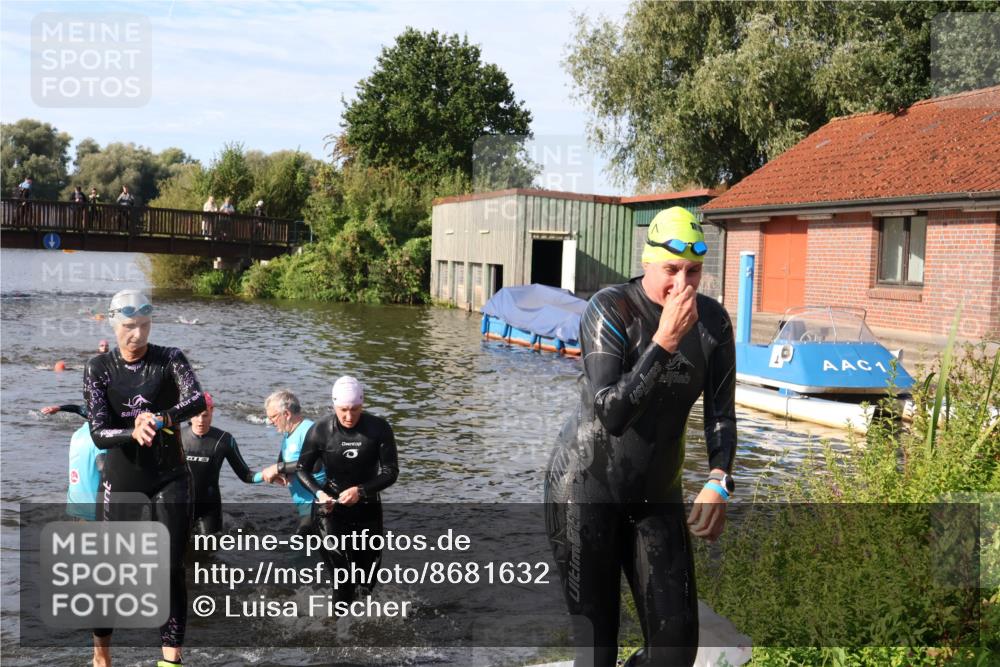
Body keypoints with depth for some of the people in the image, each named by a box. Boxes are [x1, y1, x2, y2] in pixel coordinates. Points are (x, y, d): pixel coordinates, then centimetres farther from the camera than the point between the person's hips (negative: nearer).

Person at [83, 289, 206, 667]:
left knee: (171, 569, -3)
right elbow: (98, 433, -11)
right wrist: (133, 432, -31)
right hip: (120, 480, 1)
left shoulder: (170, 359, -5)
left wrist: (160, 420, -42)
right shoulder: (99, 368, -4)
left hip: (170, 479, 0)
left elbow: (197, 400, -24)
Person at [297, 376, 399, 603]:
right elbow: (303, 469, -3)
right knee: (338, 563, -18)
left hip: (367, 506, 2)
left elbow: (391, 472, -12)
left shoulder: (379, 429, -13)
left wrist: (361, 491, -26)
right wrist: (319, 492, -22)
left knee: (369, 568, 12)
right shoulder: (320, 431, -13)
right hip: (332, 506, -2)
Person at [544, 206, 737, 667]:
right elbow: (611, 414, -26)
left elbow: (721, 412, 1)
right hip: (585, 488, -4)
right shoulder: (611, 310, -17)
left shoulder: (712, 320, -4)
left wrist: (718, 484, -14)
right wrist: (664, 342, -30)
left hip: (656, 495, 5)